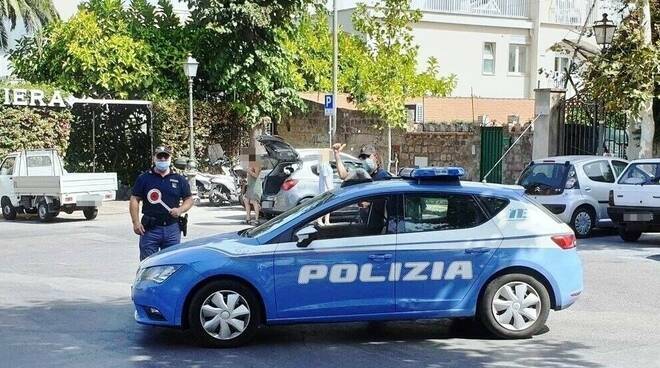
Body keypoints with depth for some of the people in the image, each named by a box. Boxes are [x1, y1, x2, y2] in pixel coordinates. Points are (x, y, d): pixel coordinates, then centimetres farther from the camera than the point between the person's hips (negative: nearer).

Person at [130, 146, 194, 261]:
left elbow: (189, 199, 14)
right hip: (150, 229, -2)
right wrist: (136, 222, -7)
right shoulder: (144, 178, 5)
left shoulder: (179, 179, 11)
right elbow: (134, 200, 3)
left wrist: (180, 210, -7)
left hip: (172, 229, 2)